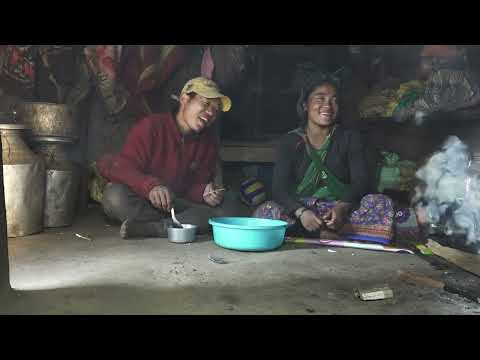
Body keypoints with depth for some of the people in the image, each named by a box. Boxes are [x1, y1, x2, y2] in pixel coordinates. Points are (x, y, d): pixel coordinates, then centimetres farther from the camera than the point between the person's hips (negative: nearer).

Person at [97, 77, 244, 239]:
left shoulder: (209, 141, 1)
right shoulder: (151, 127, -14)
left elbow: (199, 183, 3)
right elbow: (124, 168, -20)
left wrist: (204, 192, -21)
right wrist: (150, 186, -39)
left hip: (178, 203, 4)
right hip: (142, 202, -4)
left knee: (227, 209, -18)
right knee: (116, 196, -36)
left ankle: (148, 228, -28)